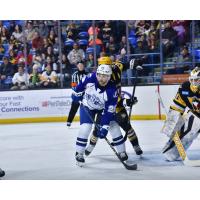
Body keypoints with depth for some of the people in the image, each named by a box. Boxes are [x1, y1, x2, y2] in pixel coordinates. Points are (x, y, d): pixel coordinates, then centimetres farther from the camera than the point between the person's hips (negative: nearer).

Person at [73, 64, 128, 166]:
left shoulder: (112, 90, -32)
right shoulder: (90, 78, -30)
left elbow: (109, 111, -30)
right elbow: (81, 84, -4)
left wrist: (104, 127, -33)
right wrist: (77, 93, 4)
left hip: (104, 107, 0)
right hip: (87, 106, 0)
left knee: (114, 127, -8)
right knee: (85, 128, -16)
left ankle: (122, 152, 9)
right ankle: (79, 153, -1)